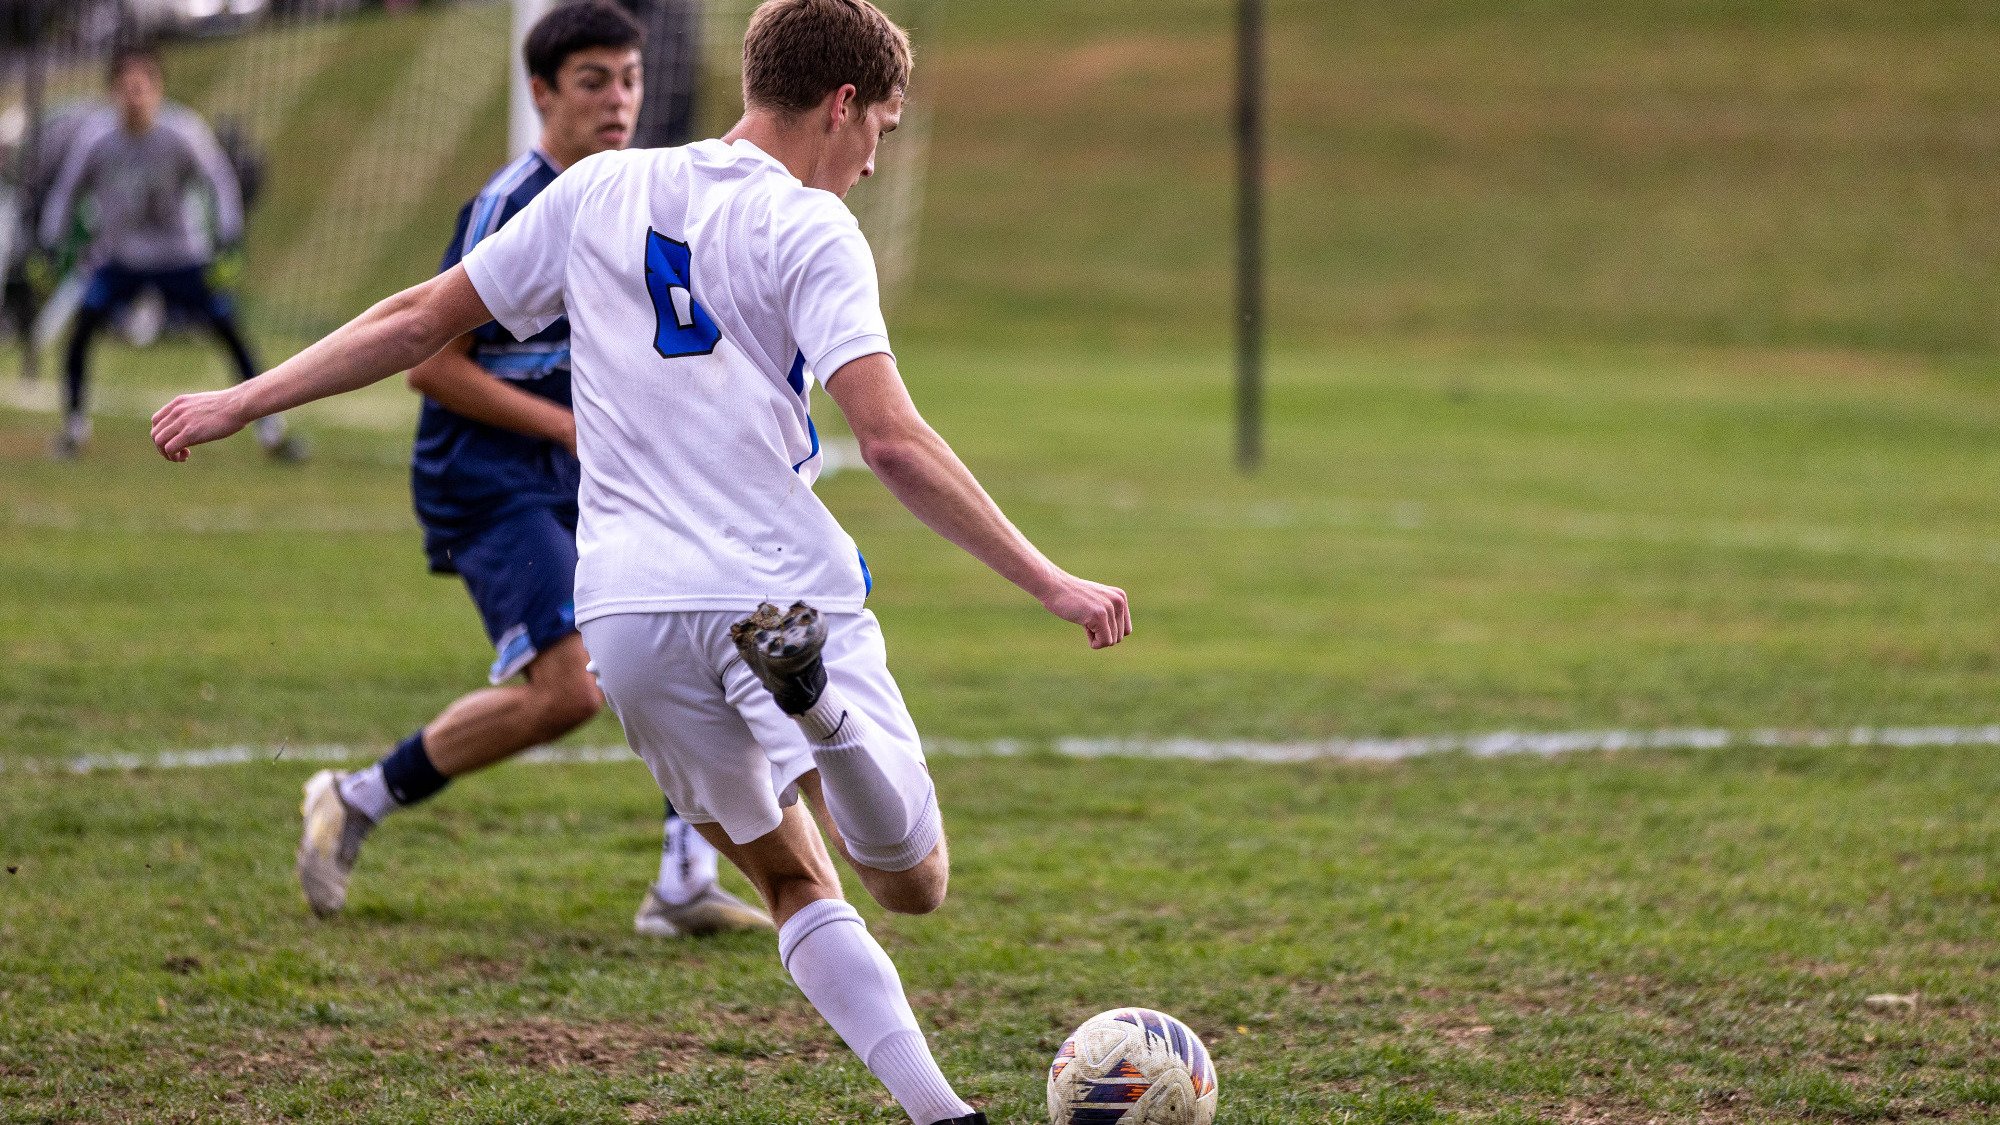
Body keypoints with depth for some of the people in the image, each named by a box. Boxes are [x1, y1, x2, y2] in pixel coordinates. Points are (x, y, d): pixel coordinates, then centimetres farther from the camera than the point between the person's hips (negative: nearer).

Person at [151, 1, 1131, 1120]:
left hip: (628, 614, 5)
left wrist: (245, 400, 28)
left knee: (792, 879, 18)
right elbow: (892, 441, -14)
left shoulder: (598, 191, 12)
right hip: (789, 588, -5)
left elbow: (420, 321, 17)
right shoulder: (810, 229, -2)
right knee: (914, 884, -2)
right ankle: (811, 686, -33)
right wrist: (1050, 582, -11)